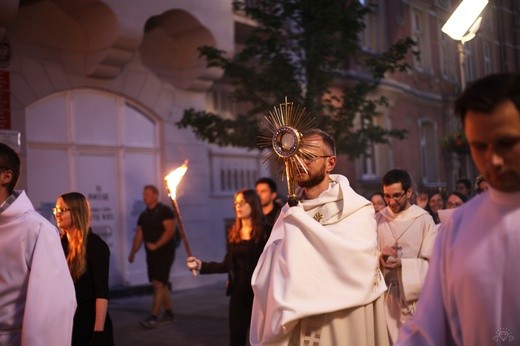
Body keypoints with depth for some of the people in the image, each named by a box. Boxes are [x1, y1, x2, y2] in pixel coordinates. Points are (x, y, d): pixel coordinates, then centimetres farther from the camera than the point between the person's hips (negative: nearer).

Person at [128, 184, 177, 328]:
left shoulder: (165, 211, -9)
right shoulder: (144, 215, 12)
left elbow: (170, 230, -18)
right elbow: (139, 235, 14)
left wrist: (156, 245, -22)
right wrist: (133, 252, 5)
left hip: (164, 252, -7)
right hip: (151, 254, 7)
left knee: (159, 284, -11)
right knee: (160, 284, 13)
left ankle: (153, 317, -13)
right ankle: (169, 312, 25)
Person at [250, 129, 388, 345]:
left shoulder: (357, 209, -9)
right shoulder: (290, 212, 5)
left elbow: (356, 264, -25)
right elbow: (265, 277, 1)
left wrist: (298, 221, -18)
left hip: (341, 327, -4)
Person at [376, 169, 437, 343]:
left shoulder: (424, 219, -6)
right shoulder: (378, 219, 4)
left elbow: (430, 262, -8)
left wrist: (401, 263, -20)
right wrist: (380, 257, -15)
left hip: (415, 293, -2)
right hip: (386, 293, 3)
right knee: (389, 338, 5)